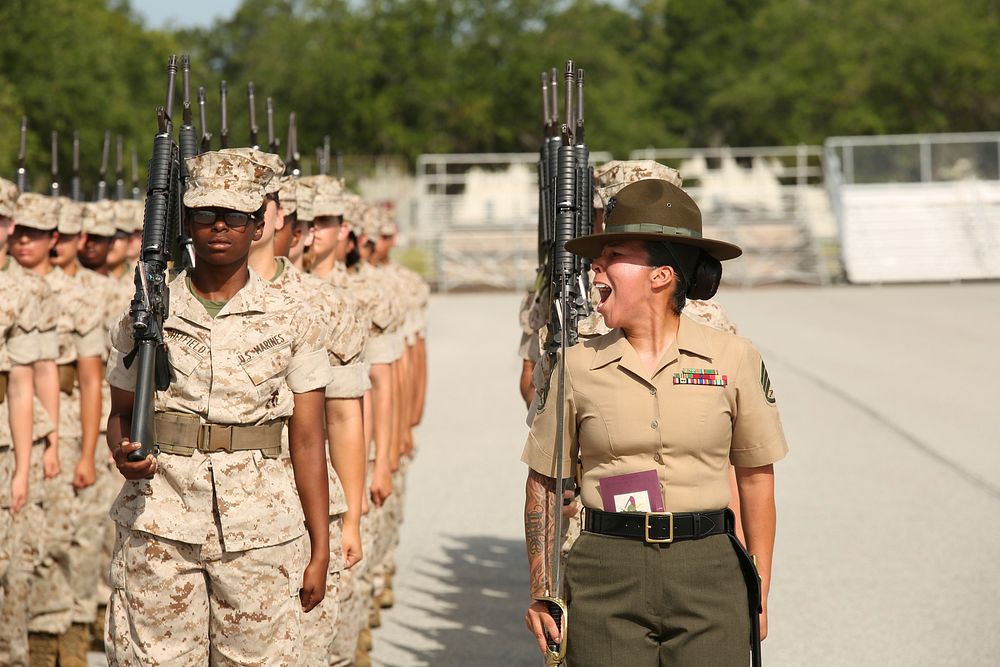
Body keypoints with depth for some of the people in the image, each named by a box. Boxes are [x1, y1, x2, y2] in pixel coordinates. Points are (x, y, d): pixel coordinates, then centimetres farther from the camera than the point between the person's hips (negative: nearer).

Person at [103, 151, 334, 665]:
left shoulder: (291, 322, 4)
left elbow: (308, 441, 4)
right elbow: (121, 413, 16)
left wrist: (320, 550, 1)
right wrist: (123, 452, -8)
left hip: (259, 533, 0)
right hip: (158, 528, 0)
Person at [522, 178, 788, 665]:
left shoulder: (733, 359, 0)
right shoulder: (578, 366, 2)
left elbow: (756, 478, 8)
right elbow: (544, 483, 9)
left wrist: (759, 596, 8)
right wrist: (542, 593, 3)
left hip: (708, 575, 0)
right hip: (606, 576, 1)